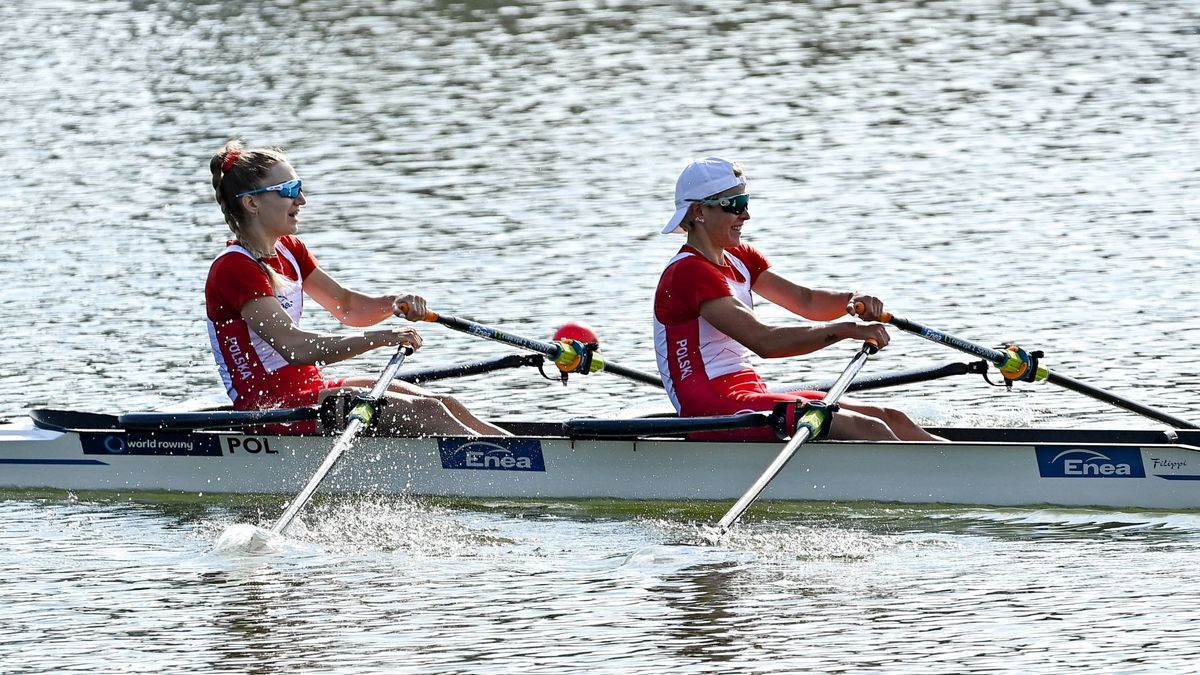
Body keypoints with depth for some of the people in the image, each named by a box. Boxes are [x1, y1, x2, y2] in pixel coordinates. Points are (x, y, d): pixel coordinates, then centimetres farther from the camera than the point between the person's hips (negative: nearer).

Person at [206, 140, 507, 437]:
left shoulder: (289, 250, 12)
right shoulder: (234, 268, -17)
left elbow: (346, 306, 18)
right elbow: (293, 346, -27)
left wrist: (394, 304, -4)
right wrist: (380, 338, -29)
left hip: (308, 389, 9)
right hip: (267, 408, -9)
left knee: (442, 405, -5)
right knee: (424, 413, -19)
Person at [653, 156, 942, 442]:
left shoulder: (739, 258, 17)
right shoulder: (688, 273, -14)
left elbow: (805, 301, 11)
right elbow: (764, 341, -23)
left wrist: (852, 300, -12)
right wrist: (847, 330, -25)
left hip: (748, 396, 10)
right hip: (712, 411, -10)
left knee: (890, 419, -1)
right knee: (862, 428, -22)